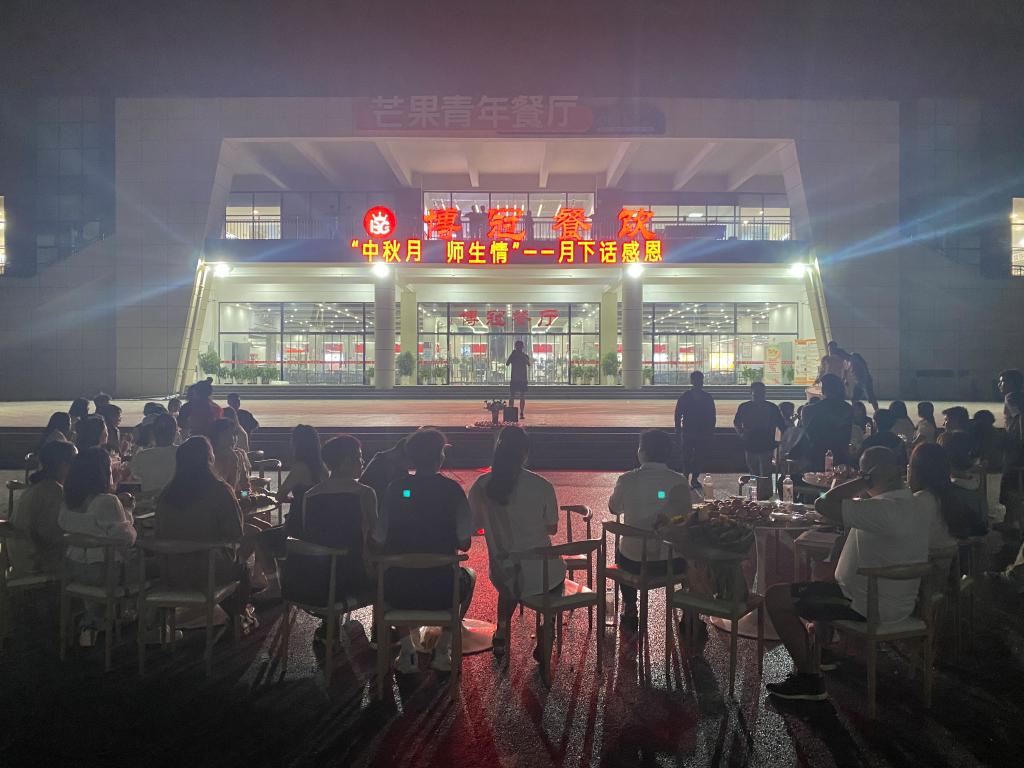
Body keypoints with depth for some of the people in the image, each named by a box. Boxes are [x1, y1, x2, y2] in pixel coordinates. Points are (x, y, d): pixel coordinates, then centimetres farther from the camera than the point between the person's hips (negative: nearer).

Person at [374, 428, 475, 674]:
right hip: (440, 593, -1)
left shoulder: (395, 489, -2)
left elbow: (380, 542, 2)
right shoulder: (452, 489, -8)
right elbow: (464, 544, -6)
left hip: (398, 593, 2)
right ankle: (443, 648, 24)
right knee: (468, 575, 33)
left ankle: (406, 649, 24)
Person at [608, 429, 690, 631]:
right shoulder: (680, 481, -10)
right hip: (671, 563, 0)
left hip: (634, 562, 0)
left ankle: (630, 612, 44)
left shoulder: (627, 480, -13)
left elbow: (614, 508, 6)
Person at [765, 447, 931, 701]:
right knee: (820, 580, 30)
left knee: (776, 597, -4)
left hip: (868, 606, -10)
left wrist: (862, 481, -22)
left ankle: (810, 680, 4)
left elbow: (824, 505, -32)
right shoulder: (918, 506, 3)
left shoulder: (884, 509, -28)